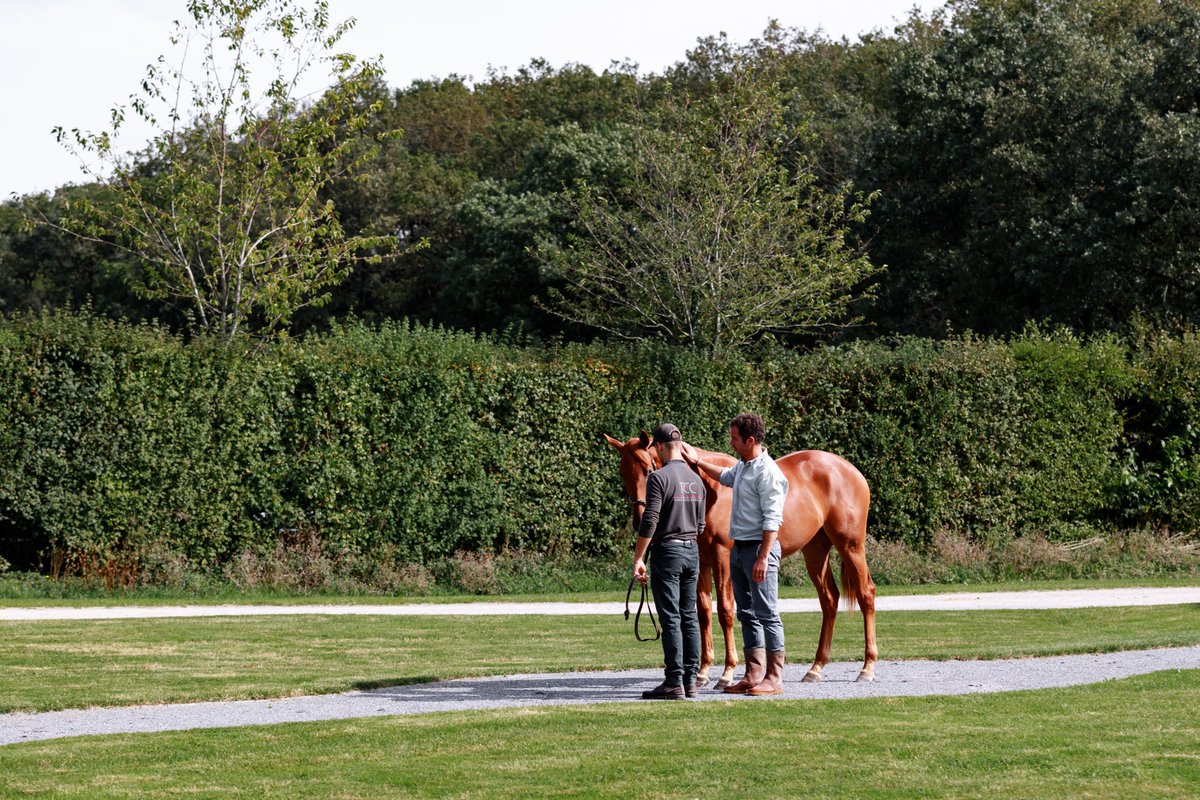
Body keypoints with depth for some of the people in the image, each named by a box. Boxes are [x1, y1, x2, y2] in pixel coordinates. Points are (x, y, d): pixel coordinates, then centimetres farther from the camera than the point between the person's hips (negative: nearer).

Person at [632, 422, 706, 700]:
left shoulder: (659, 477, -13)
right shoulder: (697, 480, 10)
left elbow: (649, 522, -18)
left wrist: (638, 559, -14)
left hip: (666, 552, -7)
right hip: (692, 552, 7)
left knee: (671, 619, -6)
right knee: (689, 617, 9)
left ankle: (674, 682, -8)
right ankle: (690, 680, 10)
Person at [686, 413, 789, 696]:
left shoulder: (767, 471, -16)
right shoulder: (742, 467, 12)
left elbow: (772, 520, -21)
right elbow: (725, 476, 39)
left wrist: (763, 558, -25)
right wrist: (698, 463, 40)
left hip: (759, 547, -10)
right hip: (739, 548, 10)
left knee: (767, 614, -7)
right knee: (747, 614, 11)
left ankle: (774, 678, -5)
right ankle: (754, 675, 16)